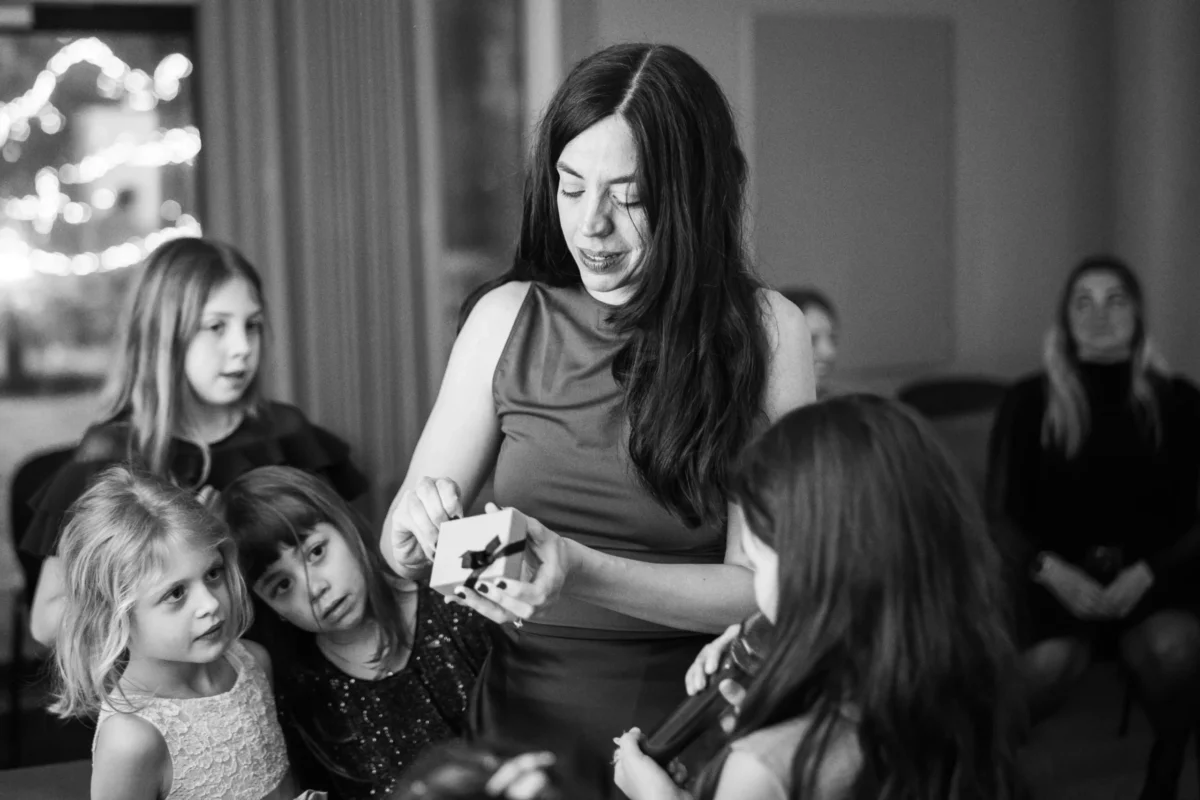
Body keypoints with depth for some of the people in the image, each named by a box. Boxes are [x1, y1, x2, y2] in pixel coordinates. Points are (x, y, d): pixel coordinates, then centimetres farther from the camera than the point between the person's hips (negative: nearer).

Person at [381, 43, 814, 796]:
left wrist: (587, 576, -28)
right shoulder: (507, 318, -5)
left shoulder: (765, 332, -12)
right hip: (528, 716, 2)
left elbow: (759, 586, -13)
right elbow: (398, 545, 0)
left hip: (690, 721, -2)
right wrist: (416, 529, -23)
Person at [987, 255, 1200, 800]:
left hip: (1149, 578, 1)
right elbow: (1000, 514, 5)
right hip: (1056, 577, -1)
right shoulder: (1030, 402, 5)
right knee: (1048, 663, -32)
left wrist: (1147, 573, -12)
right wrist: (1052, 571, -12)